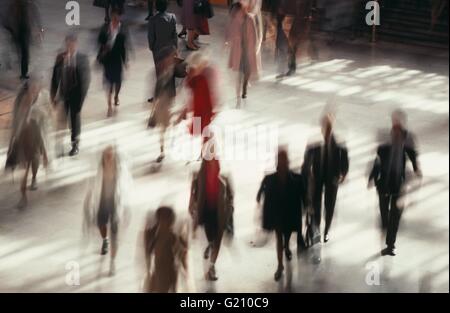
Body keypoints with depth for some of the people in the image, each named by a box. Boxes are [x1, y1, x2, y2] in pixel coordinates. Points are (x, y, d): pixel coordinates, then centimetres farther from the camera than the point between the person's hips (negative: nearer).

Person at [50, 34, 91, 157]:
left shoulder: (82, 58, -7)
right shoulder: (60, 58, 0)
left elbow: (86, 78, -6)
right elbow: (55, 76, 4)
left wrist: (82, 95, -11)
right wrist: (53, 94, 3)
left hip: (76, 94, -2)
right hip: (63, 94, 2)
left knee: (75, 118, 11)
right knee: (61, 120, 1)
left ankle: (75, 145, 25)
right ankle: (60, 147, 8)